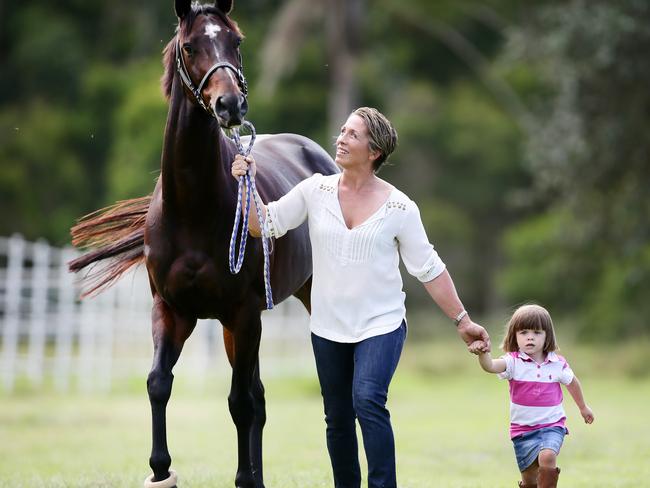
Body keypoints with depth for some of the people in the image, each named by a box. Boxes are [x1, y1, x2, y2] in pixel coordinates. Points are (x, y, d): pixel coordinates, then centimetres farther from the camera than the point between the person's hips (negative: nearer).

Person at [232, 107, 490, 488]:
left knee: (368, 400, -26)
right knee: (338, 420, 10)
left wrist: (463, 320, -2)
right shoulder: (316, 190, -1)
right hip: (329, 327, 3)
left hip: (380, 326, -3)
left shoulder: (399, 207, -8)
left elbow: (429, 270, -2)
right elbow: (264, 225, -1)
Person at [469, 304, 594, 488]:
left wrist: (583, 407, 33)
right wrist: (482, 353, -53)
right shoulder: (514, 362, -9)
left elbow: (572, 382, 18)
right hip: (523, 429, 0)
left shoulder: (558, 364, -3)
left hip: (552, 426, 0)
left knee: (547, 456, -30)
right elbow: (491, 366, -29)